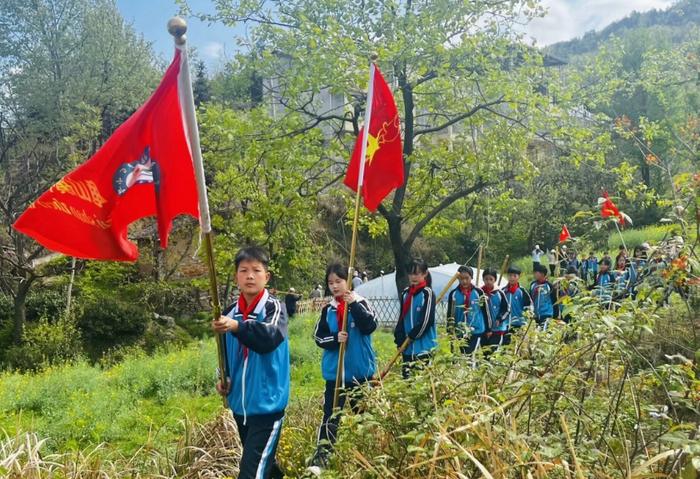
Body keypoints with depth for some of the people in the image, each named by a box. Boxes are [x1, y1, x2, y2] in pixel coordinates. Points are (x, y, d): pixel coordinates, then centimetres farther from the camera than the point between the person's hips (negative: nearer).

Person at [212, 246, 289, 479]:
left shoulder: (274, 307, -12)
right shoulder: (231, 312, 5)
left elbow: (270, 337, -34)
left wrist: (237, 326, -49)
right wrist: (225, 378, 1)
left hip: (267, 404, -7)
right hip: (240, 404, 7)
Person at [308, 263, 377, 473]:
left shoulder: (361, 303, -4)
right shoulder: (327, 310, 5)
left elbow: (370, 326, -18)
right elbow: (318, 336, 3)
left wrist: (354, 305, -25)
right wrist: (335, 339, -15)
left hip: (360, 370, -1)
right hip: (335, 371, 1)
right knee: (331, 414, -4)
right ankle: (321, 456, -4)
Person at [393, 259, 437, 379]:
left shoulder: (427, 293, -9)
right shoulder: (405, 293, 12)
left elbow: (426, 320, -15)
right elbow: (402, 318, 11)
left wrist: (411, 336, -9)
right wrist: (400, 339, 0)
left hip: (424, 345, -7)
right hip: (407, 346, 7)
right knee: (406, 375, 12)